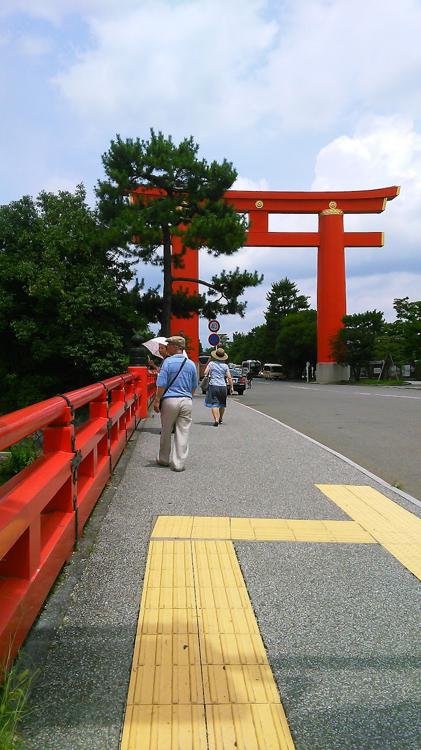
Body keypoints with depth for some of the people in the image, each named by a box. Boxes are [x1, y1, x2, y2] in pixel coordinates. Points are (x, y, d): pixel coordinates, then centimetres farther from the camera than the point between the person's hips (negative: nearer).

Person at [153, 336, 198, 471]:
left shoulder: (168, 362, -6)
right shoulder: (191, 364, 7)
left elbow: (161, 384, -11)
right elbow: (194, 386, 15)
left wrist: (157, 401, -5)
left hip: (170, 400, -3)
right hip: (186, 401, 3)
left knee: (166, 432, 12)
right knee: (183, 433, 5)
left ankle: (163, 459, 26)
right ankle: (178, 463, 6)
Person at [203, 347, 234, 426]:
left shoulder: (211, 363, -1)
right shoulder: (225, 366, 5)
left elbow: (205, 373, -4)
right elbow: (229, 377, 2)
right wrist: (231, 387, 8)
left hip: (213, 385, -3)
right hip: (223, 386, 3)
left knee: (214, 404, -6)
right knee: (222, 404, 19)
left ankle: (216, 419, -21)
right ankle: (220, 418, 35)